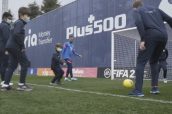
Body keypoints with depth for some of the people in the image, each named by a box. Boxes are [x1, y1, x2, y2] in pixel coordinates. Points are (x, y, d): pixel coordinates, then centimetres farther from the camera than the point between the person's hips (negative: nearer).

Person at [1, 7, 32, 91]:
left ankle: (5, 85, 8)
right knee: (25, 64, -4)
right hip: (16, 47, -10)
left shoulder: (18, 23, 20)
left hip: (11, 46, 10)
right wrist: (22, 46, -18)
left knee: (12, 66, 10)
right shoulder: (20, 22, -9)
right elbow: (16, 34, -24)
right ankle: (21, 84, -2)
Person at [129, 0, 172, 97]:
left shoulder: (136, 11, 15)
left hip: (151, 35, -5)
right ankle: (155, 87, 14)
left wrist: (143, 39, -13)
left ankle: (138, 90, -9)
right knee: (154, 61, 22)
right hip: (163, 36, 5)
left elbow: (139, 22, -8)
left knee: (141, 62, 0)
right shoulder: (155, 9, 29)